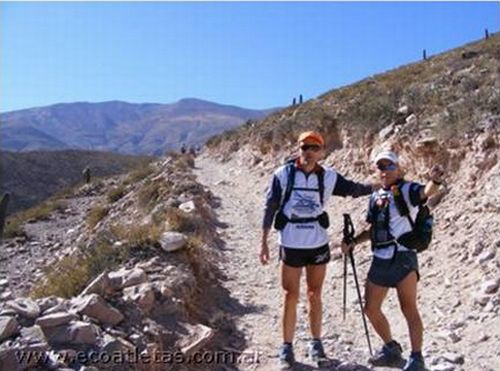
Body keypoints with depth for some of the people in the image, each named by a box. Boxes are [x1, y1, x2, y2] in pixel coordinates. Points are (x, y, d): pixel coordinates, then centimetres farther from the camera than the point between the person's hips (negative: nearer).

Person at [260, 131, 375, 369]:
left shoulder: (328, 177, -1)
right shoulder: (283, 174, -6)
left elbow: (353, 189, 5)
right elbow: (270, 208, -3)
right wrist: (264, 241, -4)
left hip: (318, 244, 2)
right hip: (291, 244, -2)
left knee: (315, 296, 13)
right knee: (291, 297, 6)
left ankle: (316, 343, 27)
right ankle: (286, 346, 19)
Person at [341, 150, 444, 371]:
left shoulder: (406, 190, -4)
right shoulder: (375, 197, 14)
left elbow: (425, 192, -27)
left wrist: (435, 181, -47)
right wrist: (353, 242, 10)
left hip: (403, 257, -7)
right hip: (380, 261, 7)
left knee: (408, 308, -10)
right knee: (371, 308, 12)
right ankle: (391, 350, 31)